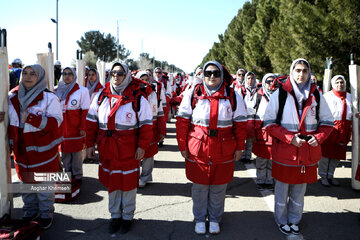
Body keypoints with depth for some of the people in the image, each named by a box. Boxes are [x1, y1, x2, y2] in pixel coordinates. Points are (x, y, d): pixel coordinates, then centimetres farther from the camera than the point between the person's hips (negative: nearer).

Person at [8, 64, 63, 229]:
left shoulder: (49, 98, -10)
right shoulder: (12, 97, 6)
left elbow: (55, 122, -18)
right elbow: (10, 122, 16)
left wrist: (31, 118, -26)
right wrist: (10, 143, 9)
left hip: (42, 150, -5)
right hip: (21, 150, 5)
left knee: (44, 184, 6)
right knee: (26, 182, 19)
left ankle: (46, 214, 25)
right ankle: (30, 211, 38)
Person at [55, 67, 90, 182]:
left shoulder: (82, 90, -6)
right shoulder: (57, 90, 9)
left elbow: (85, 111, -8)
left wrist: (83, 128, -12)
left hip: (75, 128, -4)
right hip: (61, 128, 4)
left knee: (76, 152, 5)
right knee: (64, 152, 11)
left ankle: (77, 176, 20)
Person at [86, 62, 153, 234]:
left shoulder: (137, 99, -8)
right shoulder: (101, 96, 3)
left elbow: (146, 125, -6)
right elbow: (91, 121, 7)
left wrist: (142, 146, -11)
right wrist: (90, 144, 5)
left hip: (128, 151, -3)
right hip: (106, 149, 4)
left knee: (128, 182, 9)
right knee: (111, 181, 15)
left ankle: (127, 216, 30)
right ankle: (115, 215, 34)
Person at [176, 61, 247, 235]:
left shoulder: (233, 96, 1)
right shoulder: (192, 94, -1)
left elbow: (240, 124, 5)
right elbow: (182, 121, 0)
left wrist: (239, 148, 4)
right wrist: (183, 146, -2)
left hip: (224, 152, 1)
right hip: (197, 150, 0)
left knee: (218, 188, 13)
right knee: (199, 187, 12)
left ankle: (214, 219, 35)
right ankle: (199, 219, 34)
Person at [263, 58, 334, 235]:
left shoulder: (316, 95, 5)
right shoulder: (280, 94, -5)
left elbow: (327, 121, 11)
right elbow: (269, 122, -6)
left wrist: (318, 137, -9)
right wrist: (290, 138, -17)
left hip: (308, 152, 3)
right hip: (284, 151, -3)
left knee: (299, 190, 16)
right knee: (282, 188, 10)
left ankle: (294, 220, 37)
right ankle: (281, 220, 32)